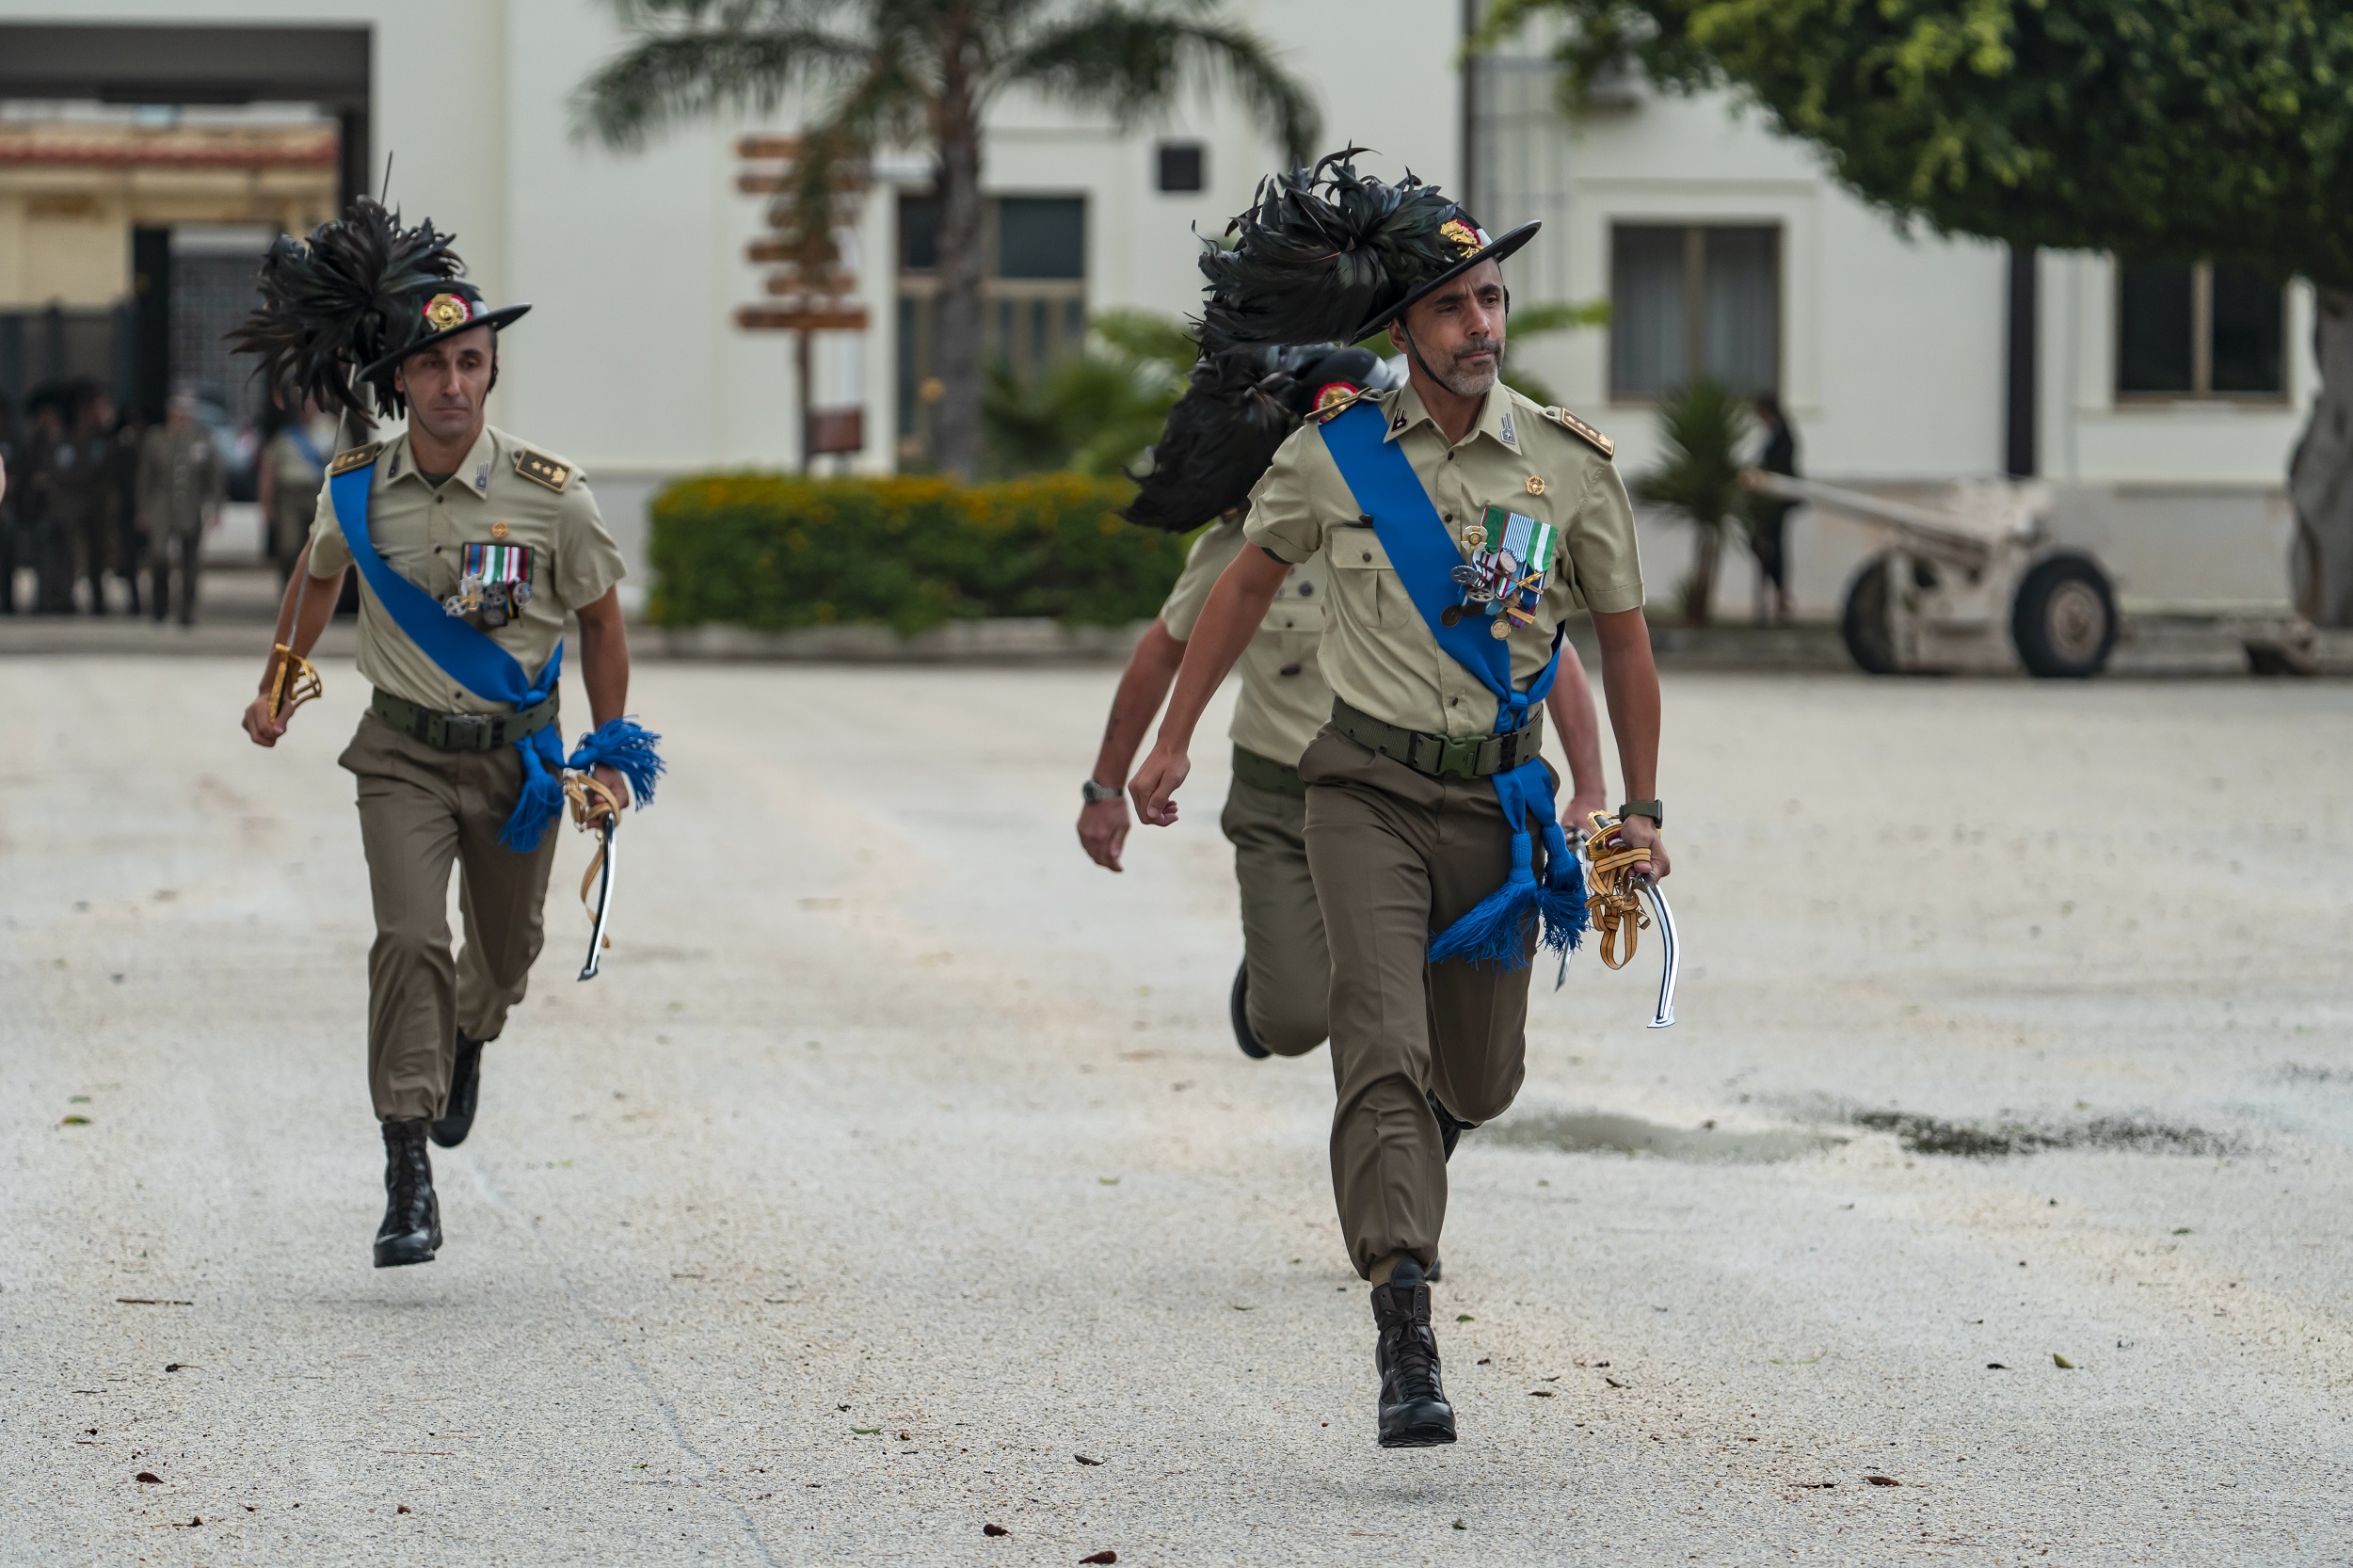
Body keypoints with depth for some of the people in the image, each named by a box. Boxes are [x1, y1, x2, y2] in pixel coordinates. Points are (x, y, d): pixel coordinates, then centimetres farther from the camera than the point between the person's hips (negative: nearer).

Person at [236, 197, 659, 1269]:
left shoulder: (550, 495, -14)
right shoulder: (355, 488, -8)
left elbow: (599, 617, 2)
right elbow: (318, 577, 16)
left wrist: (611, 753, 5)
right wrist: (279, 686, 26)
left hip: (517, 754, 0)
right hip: (403, 754, 0)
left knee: (506, 950, 15)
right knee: (410, 939, -18)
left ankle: (468, 1040, 53)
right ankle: (408, 1180, -16)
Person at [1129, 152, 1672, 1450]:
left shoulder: (1570, 463, -1)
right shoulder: (1333, 452, -2)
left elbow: (1622, 637, 10)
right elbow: (1246, 586, 14)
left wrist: (1641, 809, 12)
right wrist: (1173, 741, 15)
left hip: (1498, 799, 2)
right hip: (1367, 788, -2)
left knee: (1479, 1079, 11)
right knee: (1383, 1046, -17)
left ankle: (1403, 1155, 50)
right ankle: (1405, 1345, -24)